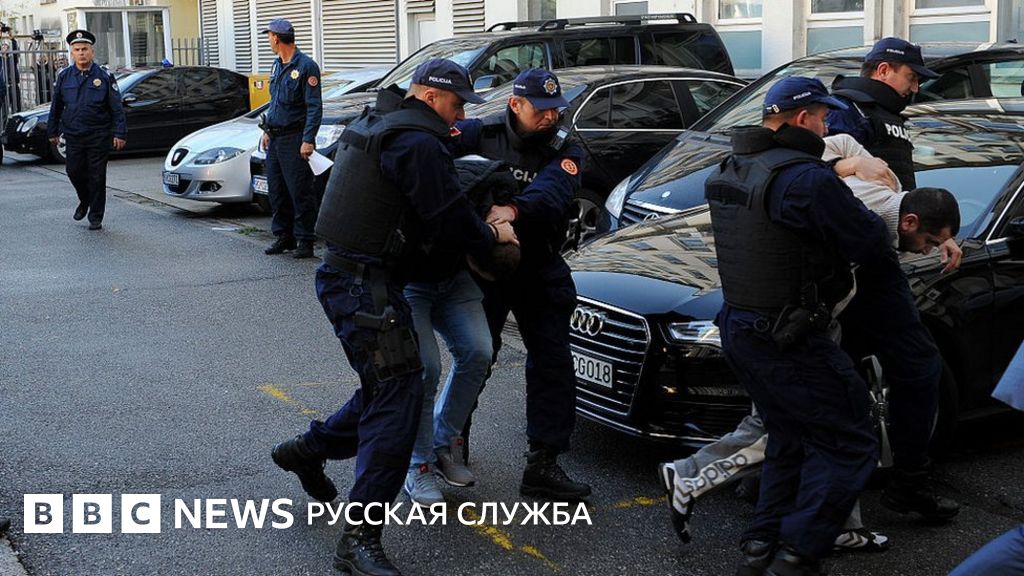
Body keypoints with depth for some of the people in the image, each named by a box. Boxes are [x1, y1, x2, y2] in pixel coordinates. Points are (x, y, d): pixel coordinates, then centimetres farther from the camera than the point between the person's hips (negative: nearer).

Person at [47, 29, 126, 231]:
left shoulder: (104, 77, -2)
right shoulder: (64, 77, 6)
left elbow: (117, 108, -3)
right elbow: (56, 107, 14)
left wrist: (120, 133, -9)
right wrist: (53, 132, 13)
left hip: (99, 137, -3)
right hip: (73, 136, 3)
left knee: (97, 177, 1)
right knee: (74, 172, 3)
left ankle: (96, 217, 12)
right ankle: (85, 201, 32)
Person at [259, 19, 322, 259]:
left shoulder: (306, 66, -11)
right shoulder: (277, 65, 15)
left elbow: (314, 107, -14)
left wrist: (308, 140, -20)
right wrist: (267, 131, 20)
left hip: (294, 138, -9)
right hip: (275, 139, 9)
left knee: (300, 192, -5)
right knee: (277, 191, 11)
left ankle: (305, 241, 0)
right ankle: (284, 236, 21)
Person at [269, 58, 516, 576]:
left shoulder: (377, 124, 18)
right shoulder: (418, 142, -15)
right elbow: (449, 219, -17)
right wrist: (493, 235, 2)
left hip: (343, 276, 11)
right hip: (366, 285, -11)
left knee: (387, 388, 20)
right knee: (398, 394, -12)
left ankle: (307, 450, 33)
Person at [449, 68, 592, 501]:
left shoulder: (565, 153, -8)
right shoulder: (482, 134, -7)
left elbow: (550, 192, -28)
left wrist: (514, 209, -48)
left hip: (538, 270, 2)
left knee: (552, 362, 0)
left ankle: (543, 465, 7)